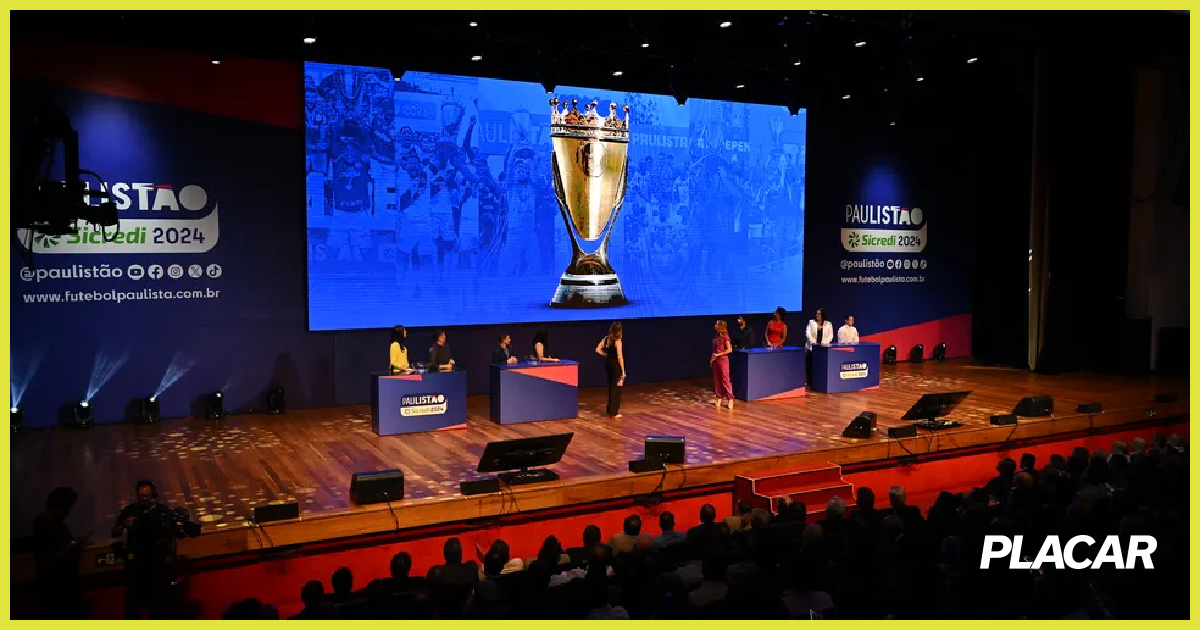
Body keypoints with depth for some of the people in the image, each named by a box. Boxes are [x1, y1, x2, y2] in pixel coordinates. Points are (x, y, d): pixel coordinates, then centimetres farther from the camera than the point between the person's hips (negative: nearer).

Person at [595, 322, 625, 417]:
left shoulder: (606, 338, 1)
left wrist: (606, 355, 7)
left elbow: (598, 350, 2)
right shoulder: (617, 341, -18)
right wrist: (623, 371, -14)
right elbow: (620, 357, -19)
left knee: (611, 386, 19)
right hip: (616, 365, -7)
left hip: (608, 364, 7)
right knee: (616, 388, 3)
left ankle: (610, 409, 28)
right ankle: (614, 412, 8)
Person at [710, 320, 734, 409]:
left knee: (725, 379, -5)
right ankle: (719, 398, 17)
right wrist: (711, 358, 6)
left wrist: (718, 354, -15)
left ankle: (730, 399, -1)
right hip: (715, 360, 7)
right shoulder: (715, 336, 9)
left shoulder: (725, 337, -11)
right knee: (716, 380, 8)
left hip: (723, 360, -7)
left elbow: (729, 350, -12)